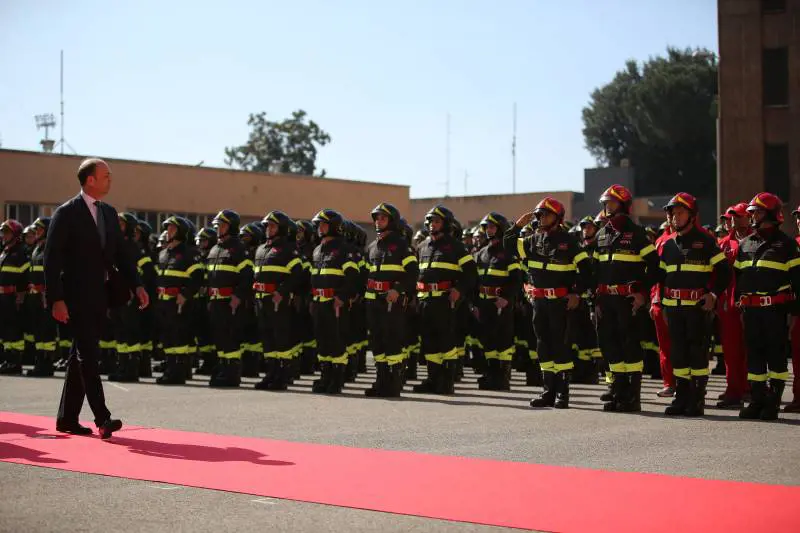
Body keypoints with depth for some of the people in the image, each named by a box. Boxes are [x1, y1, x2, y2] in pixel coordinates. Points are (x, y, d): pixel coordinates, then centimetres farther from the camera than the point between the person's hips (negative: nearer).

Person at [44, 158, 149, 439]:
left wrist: (136, 285, 1)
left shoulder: (109, 213, 13)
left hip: (100, 297, 7)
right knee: (89, 356, -11)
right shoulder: (66, 214, -7)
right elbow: (52, 260, -10)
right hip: (77, 297, -7)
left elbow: (121, 253, 14)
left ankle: (67, 418, 18)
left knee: (81, 357, 11)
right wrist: (56, 299, -16)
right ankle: (102, 418, -14)